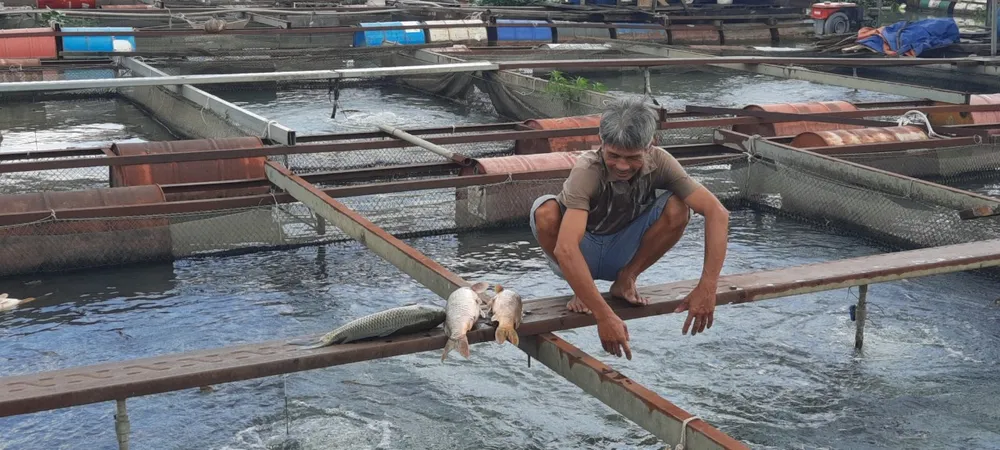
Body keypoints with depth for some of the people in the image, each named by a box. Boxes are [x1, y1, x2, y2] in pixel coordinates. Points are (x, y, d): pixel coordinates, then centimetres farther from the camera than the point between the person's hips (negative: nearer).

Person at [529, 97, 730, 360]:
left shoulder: (659, 163, -21)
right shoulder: (587, 171, -32)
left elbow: (717, 213, -26)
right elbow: (565, 249, -45)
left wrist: (707, 288, -36)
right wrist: (604, 317, -51)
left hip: (621, 253, 3)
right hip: (579, 256, -2)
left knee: (678, 208, -23)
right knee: (546, 212, -34)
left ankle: (625, 280, -3)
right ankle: (580, 288, -8)